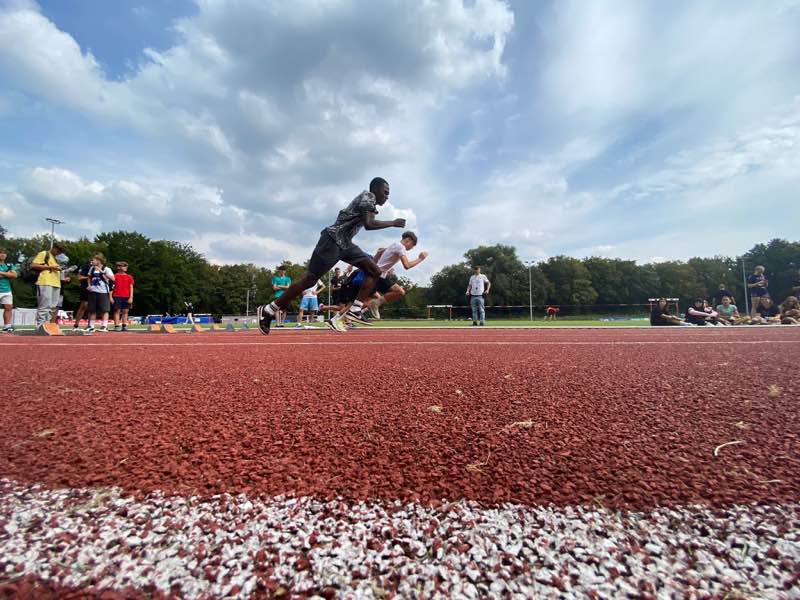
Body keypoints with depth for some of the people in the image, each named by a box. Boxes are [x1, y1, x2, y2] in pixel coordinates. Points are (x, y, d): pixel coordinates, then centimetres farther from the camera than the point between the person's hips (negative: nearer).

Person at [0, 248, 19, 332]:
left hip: (7, 290, 4)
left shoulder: (9, 266, 13)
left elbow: (14, 275, -2)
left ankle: (7, 325, 5)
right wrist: (7, 274, -8)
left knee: (8, 308, 2)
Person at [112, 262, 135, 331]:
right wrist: (110, 297, -3)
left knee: (125, 311, 5)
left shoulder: (129, 277, 10)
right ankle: (116, 326, 0)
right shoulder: (115, 276, 4)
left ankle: (124, 326, 9)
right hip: (117, 296, -2)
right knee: (117, 311, -2)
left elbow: (131, 288, 7)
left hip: (126, 297, 2)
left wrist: (131, 297, -2)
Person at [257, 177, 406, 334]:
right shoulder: (368, 197, -7)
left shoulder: (367, 201, 22)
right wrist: (393, 223, -13)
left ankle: (354, 311, -6)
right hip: (333, 240, -10)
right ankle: (267, 311, 3)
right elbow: (369, 224, -23)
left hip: (345, 243, 10)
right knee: (310, 279, -7)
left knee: (374, 271, 1)